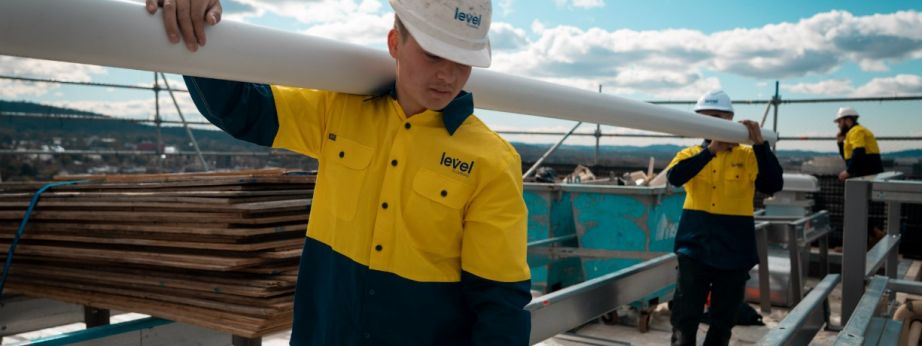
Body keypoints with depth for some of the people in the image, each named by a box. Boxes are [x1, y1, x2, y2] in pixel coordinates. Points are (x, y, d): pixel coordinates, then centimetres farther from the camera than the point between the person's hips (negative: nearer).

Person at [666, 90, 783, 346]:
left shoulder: (748, 157, 3)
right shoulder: (691, 154, 5)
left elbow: (773, 185, -12)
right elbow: (674, 177, -16)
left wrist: (760, 145, -19)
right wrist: (710, 150, -25)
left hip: (734, 251, 0)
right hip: (694, 247, 0)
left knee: (723, 319, 12)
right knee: (685, 317, -3)